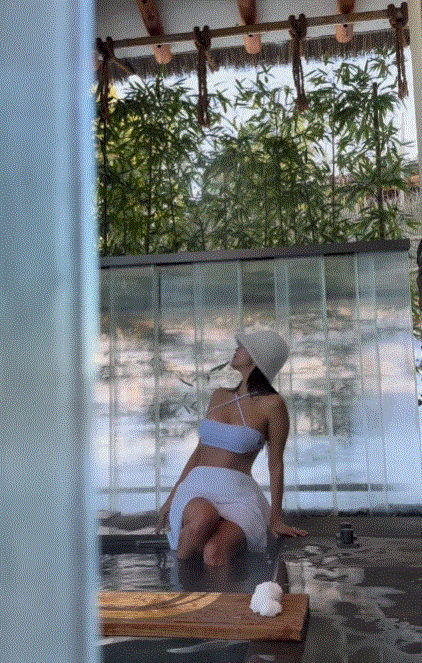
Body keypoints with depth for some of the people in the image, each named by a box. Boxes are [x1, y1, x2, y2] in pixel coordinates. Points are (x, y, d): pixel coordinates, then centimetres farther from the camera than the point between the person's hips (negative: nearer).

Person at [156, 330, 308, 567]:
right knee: (204, 519, -32)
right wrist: (172, 497, 21)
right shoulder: (219, 395, 18)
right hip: (196, 487, 3)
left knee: (214, 551, -35)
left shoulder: (272, 404, 0)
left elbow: (276, 464, 3)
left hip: (238, 495, -3)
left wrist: (276, 519, 4)